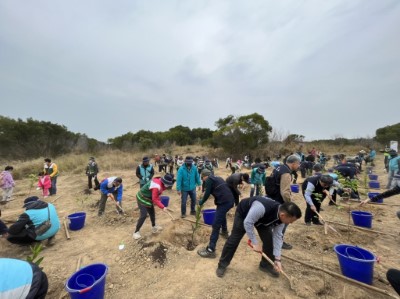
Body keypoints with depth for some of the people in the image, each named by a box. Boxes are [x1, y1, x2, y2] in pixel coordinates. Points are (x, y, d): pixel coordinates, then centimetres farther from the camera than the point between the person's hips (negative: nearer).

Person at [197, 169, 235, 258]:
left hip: (224, 202, -9)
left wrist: (201, 202, 13)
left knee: (216, 225, -7)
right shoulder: (217, 178, 23)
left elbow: (207, 194, -4)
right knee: (222, 215, 36)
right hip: (230, 200, 9)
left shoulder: (209, 179, -2)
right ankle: (225, 232, 55)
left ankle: (210, 250, -5)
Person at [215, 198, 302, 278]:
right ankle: (222, 265, 16)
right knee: (234, 239, -3)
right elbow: (247, 223, -37)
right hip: (244, 212, -5)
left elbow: (277, 236, -12)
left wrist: (277, 259, -12)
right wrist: (255, 243, -27)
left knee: (269, 239, -3)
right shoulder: (261, 208, -47)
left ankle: (266, 265, 22)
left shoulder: (281, 217, -21)